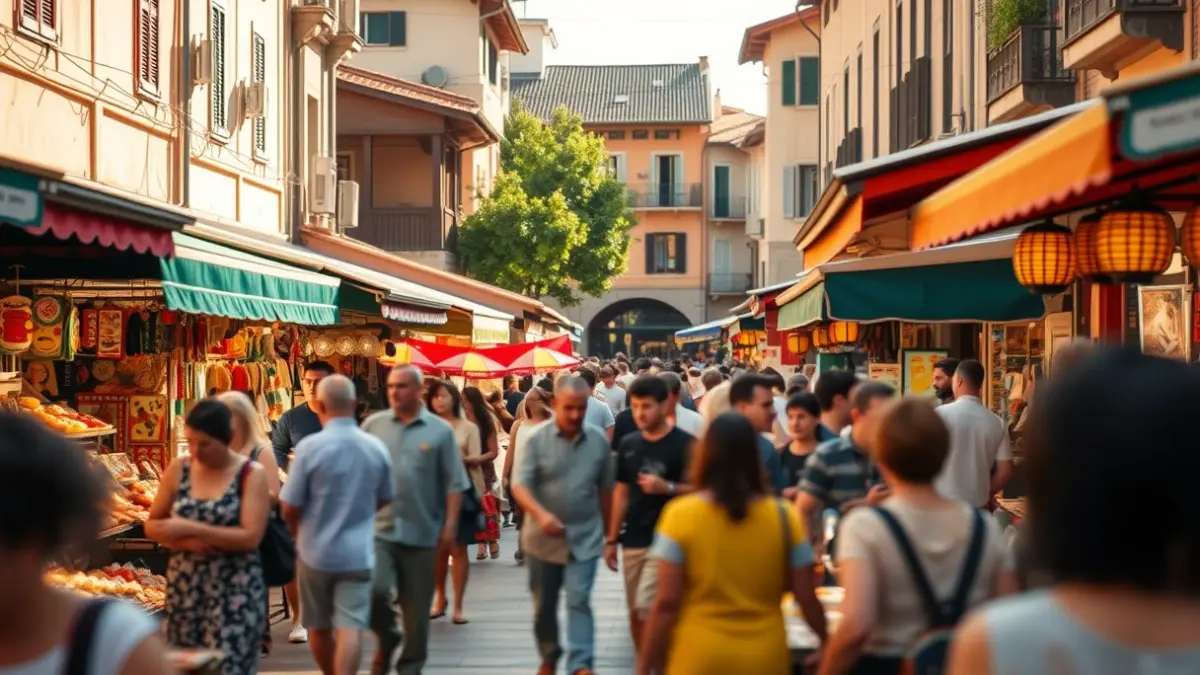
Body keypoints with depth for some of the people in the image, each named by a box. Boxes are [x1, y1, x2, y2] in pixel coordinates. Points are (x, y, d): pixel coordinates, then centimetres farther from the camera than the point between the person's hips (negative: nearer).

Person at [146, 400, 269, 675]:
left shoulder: (251, 474, -7)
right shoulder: (178, 469, 4)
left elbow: (250, 537, -16)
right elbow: (152, 526, 7)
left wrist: (190, 529, -18)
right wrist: (185, 542, -13)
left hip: (235, 591, -4)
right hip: (184, 586, 4)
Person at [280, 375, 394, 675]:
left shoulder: (309, 447, -13)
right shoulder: (377, 447, -1)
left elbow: (290, 509, -9)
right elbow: (384, 500, 13)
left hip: (316, 551, -1)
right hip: (358, 552, 1)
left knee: (319, 627, 17)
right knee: (351, 627, -5)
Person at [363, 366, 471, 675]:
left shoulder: (440, 430, 0)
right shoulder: (372, 425, 3)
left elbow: (454, 483, 0)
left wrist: (450, 525, -6)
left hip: (421, 531, 0)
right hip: (378, 528, 0)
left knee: (416, 607, 7)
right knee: (374, 591, -16)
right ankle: (386, 639, 14)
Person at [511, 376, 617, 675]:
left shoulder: (599, 441, -1)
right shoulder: (537, 440, -8)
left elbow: (605, 490, 8)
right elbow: (520, 485, -16)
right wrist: (541, 514, -34)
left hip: (585, 537, 0)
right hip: (543, 538, 1)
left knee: (579, 601, -11)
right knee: (544, 605, 14)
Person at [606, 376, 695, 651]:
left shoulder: (685, 445, -9)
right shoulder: (628, 444, 8)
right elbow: (622, 492, 13)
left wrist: (667, 487, -24)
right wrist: (611, 539, 12)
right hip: (633, 540, 6)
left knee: (647, 609, -15)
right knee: (635, 613, 12)